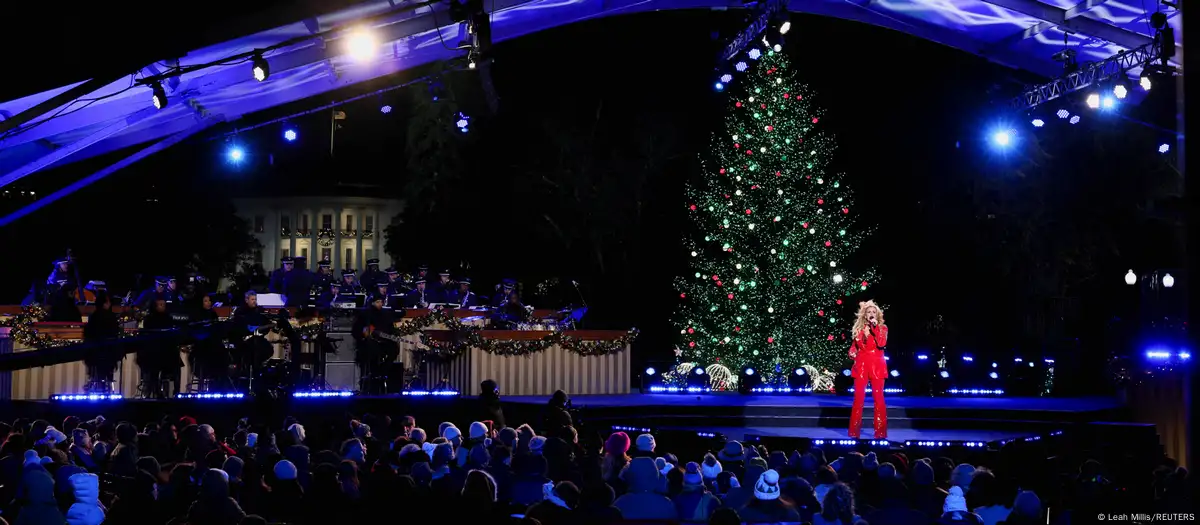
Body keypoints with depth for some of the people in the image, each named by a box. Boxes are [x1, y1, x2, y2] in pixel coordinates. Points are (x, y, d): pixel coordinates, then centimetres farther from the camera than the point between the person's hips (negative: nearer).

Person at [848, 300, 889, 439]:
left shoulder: (882, 328, 4)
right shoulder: (859, 328, 10)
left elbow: (882, 344, -12)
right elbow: (855, 346, 15)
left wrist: (875, 327, -15)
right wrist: (852, 353, -5)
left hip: (877, 365, -1)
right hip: (861, 365, 1)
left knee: (878, 397, -4)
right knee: (859, 397, -1)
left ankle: (880, 430, 0)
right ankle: (854, 430, 4)